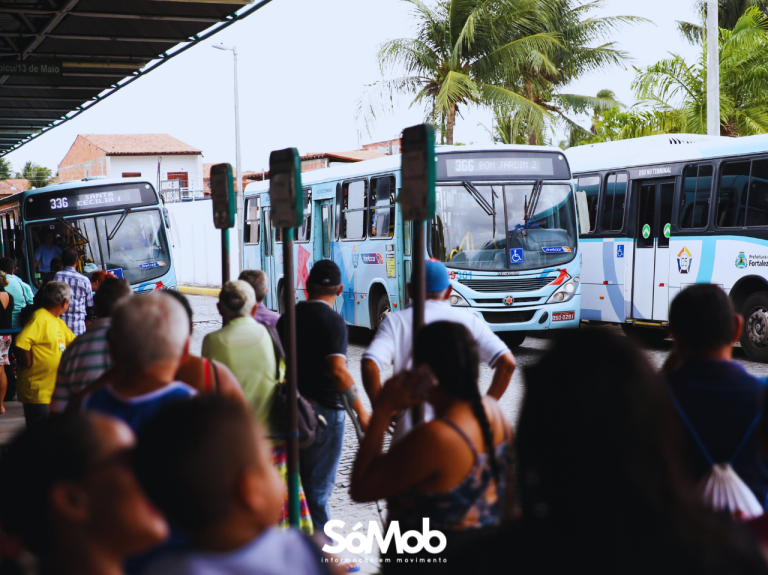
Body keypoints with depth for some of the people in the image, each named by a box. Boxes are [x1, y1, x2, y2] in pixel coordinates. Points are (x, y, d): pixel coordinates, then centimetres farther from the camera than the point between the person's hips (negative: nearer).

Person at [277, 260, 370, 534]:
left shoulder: (288, 317, 7)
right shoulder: (332, 321, -14)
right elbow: (338, 370, -24)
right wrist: (361, 411, -19)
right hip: (324, 411, -6)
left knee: (299, 482, 17)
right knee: (318, 488, 1)